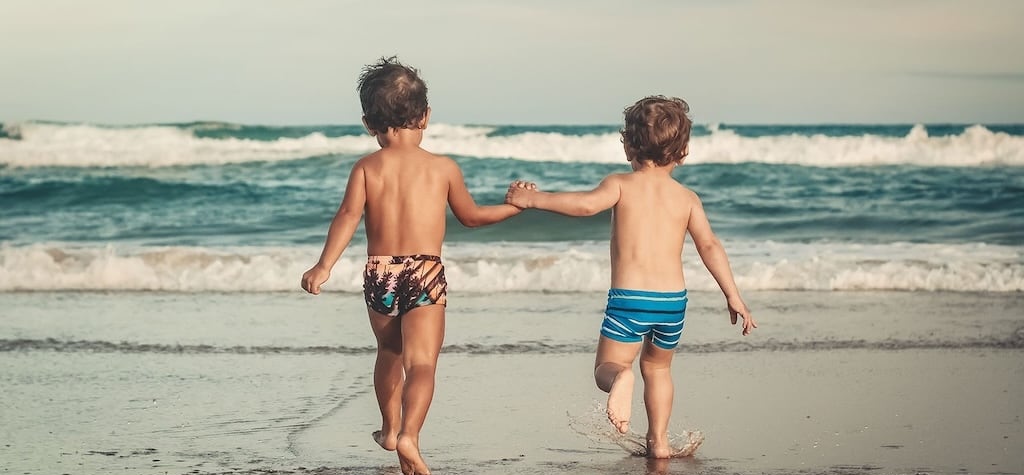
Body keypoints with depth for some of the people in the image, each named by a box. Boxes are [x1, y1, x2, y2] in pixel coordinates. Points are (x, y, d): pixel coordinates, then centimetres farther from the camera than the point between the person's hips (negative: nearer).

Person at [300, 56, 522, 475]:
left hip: (379, 274, 2)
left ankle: (390, 428, 41)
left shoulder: (366, 168, 2)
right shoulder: (444, 168, 4)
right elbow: (471, 216, 15)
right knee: (421, 363, -10)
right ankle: (409, 435, -32)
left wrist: (324, 266, -15)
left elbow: (348, 216, -11)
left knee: (389, 353, 26)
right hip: (426, 274, -2)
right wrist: (513, 206, 31)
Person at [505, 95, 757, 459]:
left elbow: (587, 204, -19)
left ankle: (620, 379, -32)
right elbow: (709, 246, 4)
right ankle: (659, 440, 25)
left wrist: (531, 199, -12)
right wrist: (733, 296, 9)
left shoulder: (620, 184, -1)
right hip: (673, 299, 3)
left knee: (607, 369, 4)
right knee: (657, 366, 27)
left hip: (628, 297, -3)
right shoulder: (687, 198, 7)